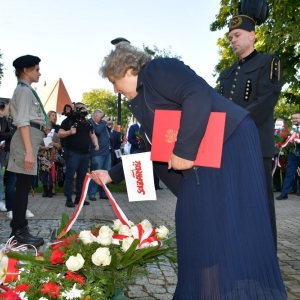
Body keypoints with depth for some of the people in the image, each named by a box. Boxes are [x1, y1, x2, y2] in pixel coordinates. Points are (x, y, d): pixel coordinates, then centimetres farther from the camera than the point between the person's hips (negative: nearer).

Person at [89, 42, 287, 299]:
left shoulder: (157, 70, -9)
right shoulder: (141, 102, 19)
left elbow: (199, 96, -26)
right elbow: (147, 150, 24)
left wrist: (184, 151, -25)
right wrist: (111, 175, 23)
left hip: (231, 146, -9)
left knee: (231, 228, -7)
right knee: (196, 227, 8)